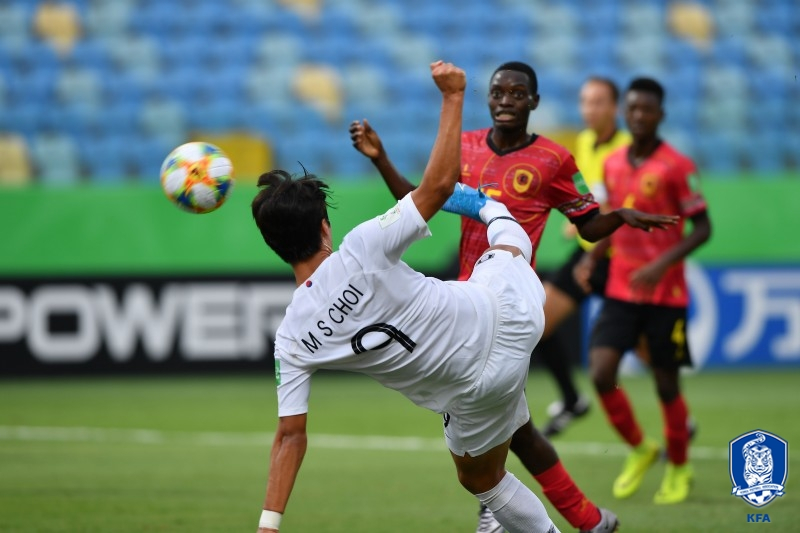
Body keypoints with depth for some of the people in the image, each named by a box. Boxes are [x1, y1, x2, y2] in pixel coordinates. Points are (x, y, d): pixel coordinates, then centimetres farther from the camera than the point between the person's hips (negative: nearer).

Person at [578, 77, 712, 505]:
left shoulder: (676, 166, -10)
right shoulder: (613, 164, 7)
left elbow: (702, 228, -10)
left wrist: (662, 264, -22)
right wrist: (591, 257, 3)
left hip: (665, 293, -4)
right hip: (620, 290, 4)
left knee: (666, 384, 3)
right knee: (601, 373, -11)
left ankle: (679, 468, 26)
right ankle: (638, 450, 14)